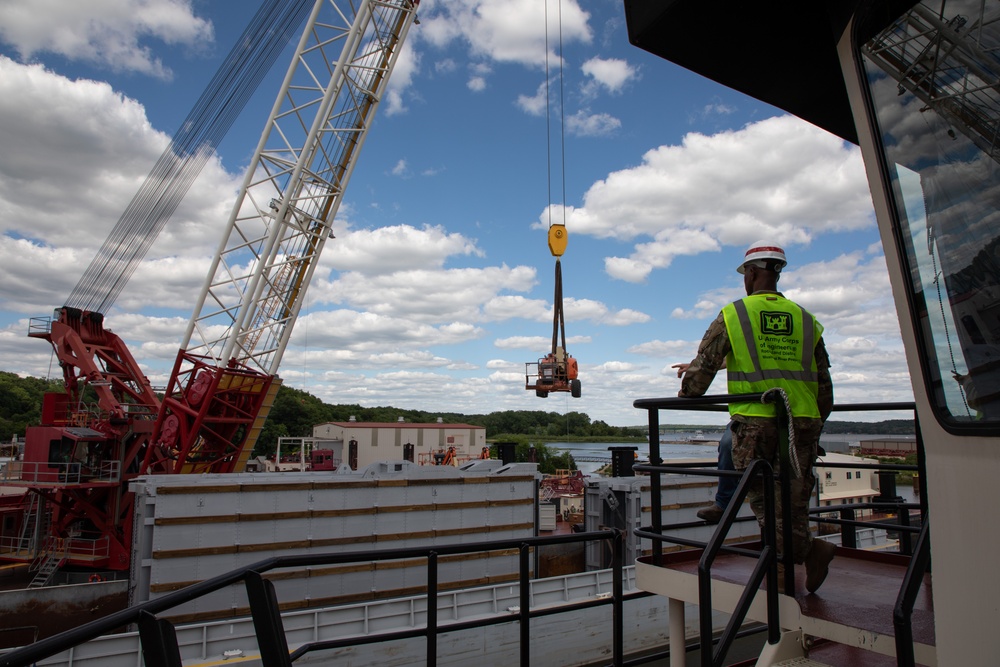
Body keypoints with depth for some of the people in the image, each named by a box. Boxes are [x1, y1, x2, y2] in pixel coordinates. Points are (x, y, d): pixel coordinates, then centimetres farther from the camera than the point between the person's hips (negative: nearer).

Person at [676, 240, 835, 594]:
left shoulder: (732, 315, 2)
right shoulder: (805, 318, 13)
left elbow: (702, 366, 2)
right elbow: (824, 380, 15)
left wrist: (684, 398, 17)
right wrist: (818, 420, 25)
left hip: (755, 420, -4)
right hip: (802, 420, 4)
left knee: (764, 501, 2)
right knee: (793, 498, 11)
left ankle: (808, 549, -17)